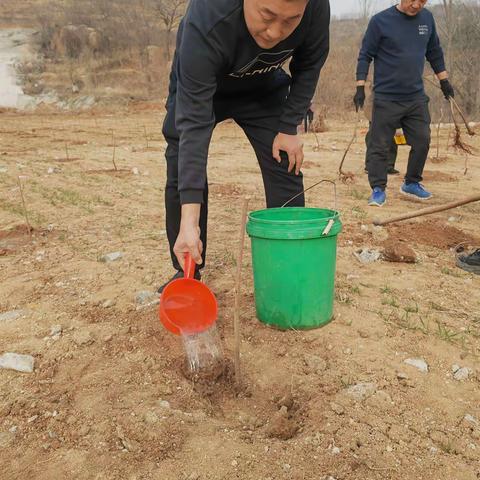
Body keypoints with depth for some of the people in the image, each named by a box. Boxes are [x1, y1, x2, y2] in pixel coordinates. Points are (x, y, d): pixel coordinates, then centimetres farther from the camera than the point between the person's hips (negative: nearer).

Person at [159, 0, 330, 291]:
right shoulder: (205, 24, -43)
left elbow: (309, 66, -9)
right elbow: (194, 123, -46)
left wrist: (289, 127, -14)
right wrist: (189, 221, -50)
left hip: (263, 89, 3)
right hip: (198, 88, -2)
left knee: (286, 171, -6)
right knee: (182, 174, -9)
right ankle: (187, 272, 9)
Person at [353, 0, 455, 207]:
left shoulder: (427, 18, 6)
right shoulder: (380, 21, -8)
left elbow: (434, 52, 18)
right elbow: (365, 56, -5)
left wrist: (444, 80, 20)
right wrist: (360, 87, -10)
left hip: (417, 97, 5)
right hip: (386, 98, -4)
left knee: (422, 142, 6)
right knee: (379, 146, -2)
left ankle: (412, 183, 23)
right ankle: (378, 189, 8)